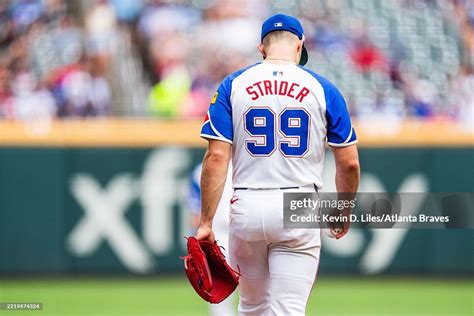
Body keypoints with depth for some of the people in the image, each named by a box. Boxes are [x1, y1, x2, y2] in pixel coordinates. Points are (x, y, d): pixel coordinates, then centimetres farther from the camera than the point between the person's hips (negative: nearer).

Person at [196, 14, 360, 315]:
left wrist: (206, 222, -4)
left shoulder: (233, 85, 2)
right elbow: (349, 163, 1)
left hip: (247, 209, 2)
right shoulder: (322, 89, 1)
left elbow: (216, 157, -5)